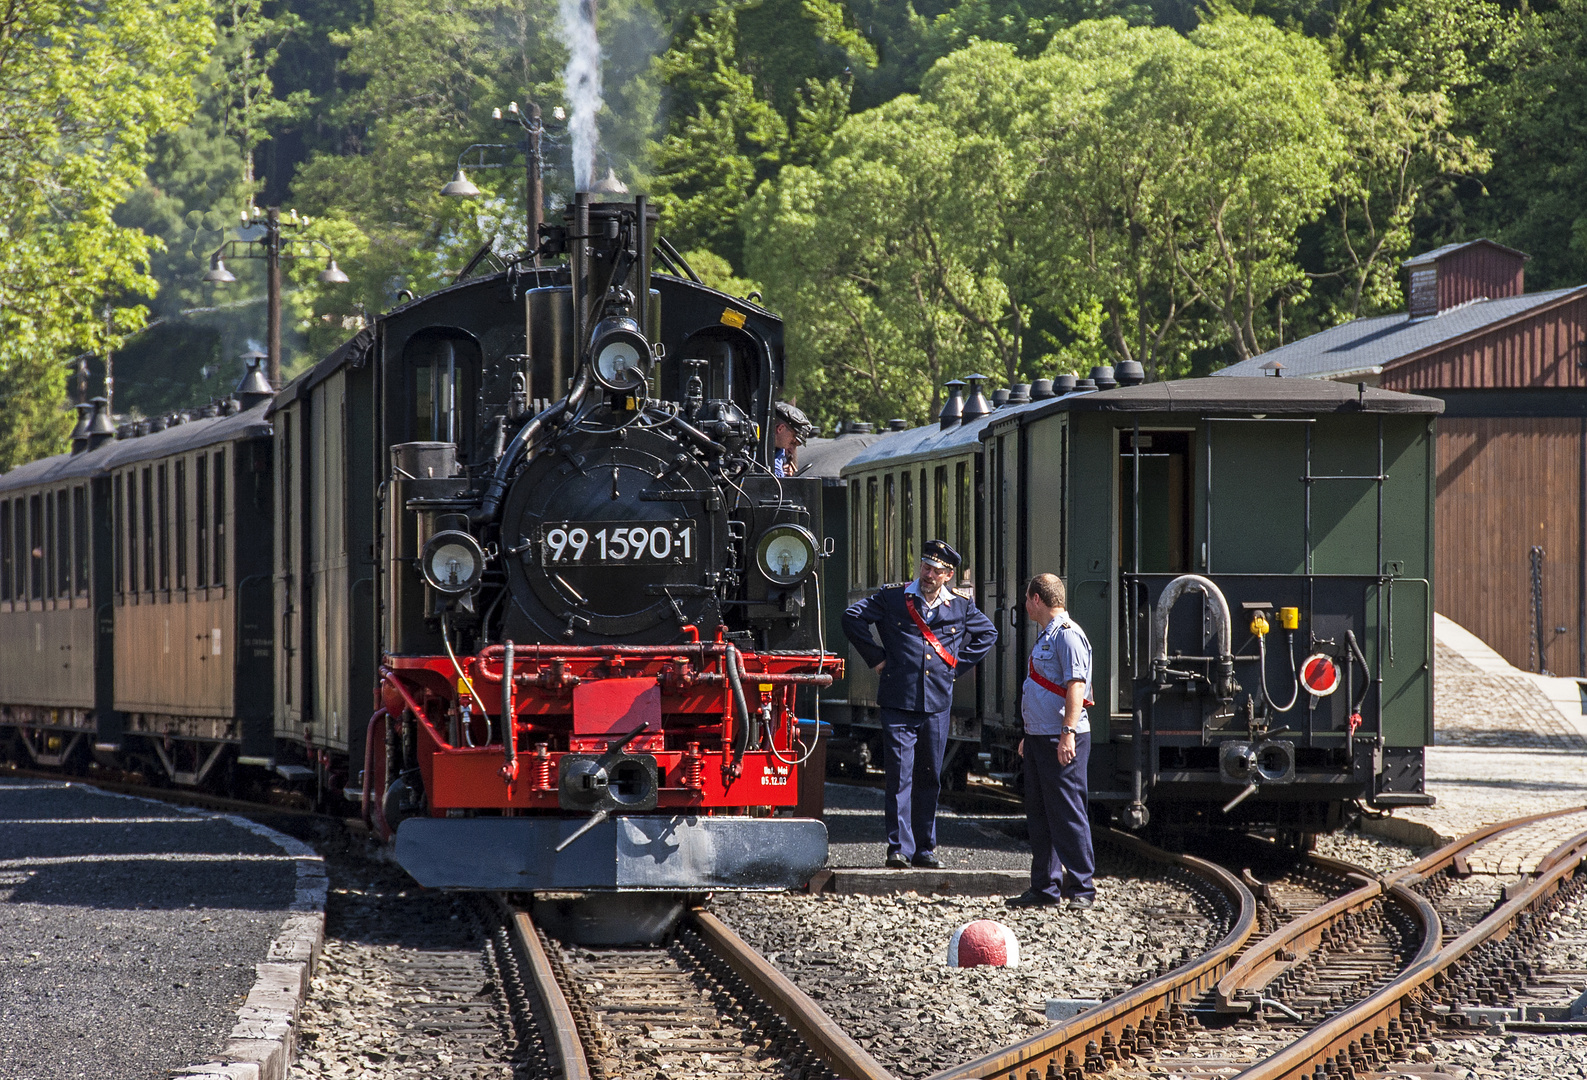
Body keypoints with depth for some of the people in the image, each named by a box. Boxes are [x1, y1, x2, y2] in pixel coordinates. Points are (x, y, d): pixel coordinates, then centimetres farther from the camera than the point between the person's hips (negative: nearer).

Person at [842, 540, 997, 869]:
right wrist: (876, 657, -1)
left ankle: (925, 848, 15)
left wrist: (957, 666, 12)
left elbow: (987, 633, 23)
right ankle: (899, 847, -9)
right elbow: (853, 617, 2)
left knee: (930, 777, 8)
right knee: (900, 775, -9)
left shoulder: (961, 606, 9)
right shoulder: (893, 598, 2)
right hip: (898, 703, -3)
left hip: (936, 705, 3)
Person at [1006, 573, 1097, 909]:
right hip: (1040, 737, 10)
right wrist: (1030, 735, 28)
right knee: (1038, 812, 11)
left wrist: (1068, 734, -27)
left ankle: (1081, 887, -3)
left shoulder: (1067, 635, -13)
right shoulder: (1045, 636, 19)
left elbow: (1076, 685, -21)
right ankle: (1045, 887, 17)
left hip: (1062, 741, -10)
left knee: (1067, 812, -7)